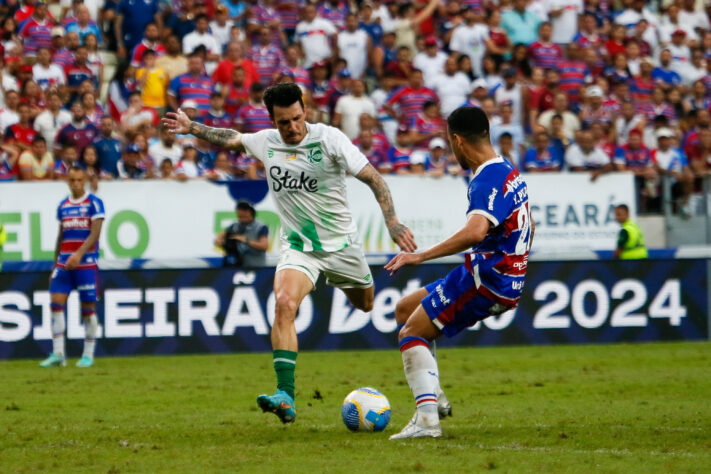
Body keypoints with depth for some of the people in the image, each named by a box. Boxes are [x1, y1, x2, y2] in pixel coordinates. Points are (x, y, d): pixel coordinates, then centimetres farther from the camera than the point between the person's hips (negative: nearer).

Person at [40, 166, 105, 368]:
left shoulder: (94, 203, -3)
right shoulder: (63, 206, 13)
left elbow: (95, 233, -12)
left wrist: (79, 254, -25)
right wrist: (55, 265, 18)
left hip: (86, 263, -5)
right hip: (64, 264, 5)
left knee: (88, 307, -1)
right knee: (56, 303, -7)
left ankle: (88, 355, 7)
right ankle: (58, 354, -7)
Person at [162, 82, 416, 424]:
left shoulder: (329, 139, -14)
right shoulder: (265, 142, -3)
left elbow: (372, 178, -14)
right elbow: (230, 139, 21)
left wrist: (392, 222, -24)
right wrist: (192, 128, 17)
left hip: (341, 243, -1)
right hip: (298, 247, 1)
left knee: (367, 305, 18)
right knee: (284, 303, -25)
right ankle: (285, 397, -32)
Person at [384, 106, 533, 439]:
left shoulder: (488, 180, -20)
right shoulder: (509, 172, 13)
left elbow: (475, 231, -37)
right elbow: (527, 227, 25)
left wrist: (421, 256, -33)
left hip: (487, 280, -10)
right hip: (505, 278, 10)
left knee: (411, 334, -8)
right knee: (405, 308, 18)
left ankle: (427, 420, -18)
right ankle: (433, 399, 15)